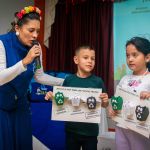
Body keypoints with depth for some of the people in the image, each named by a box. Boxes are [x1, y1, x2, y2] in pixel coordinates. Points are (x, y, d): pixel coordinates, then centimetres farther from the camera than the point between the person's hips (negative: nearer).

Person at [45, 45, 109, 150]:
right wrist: (52, 97, -12)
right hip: (71, 129, 1)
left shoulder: (98, 81, -7)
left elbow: (104, 105, 1)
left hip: (90, 131, -1)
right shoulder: (69, 80, -5)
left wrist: (105, 101, -20)